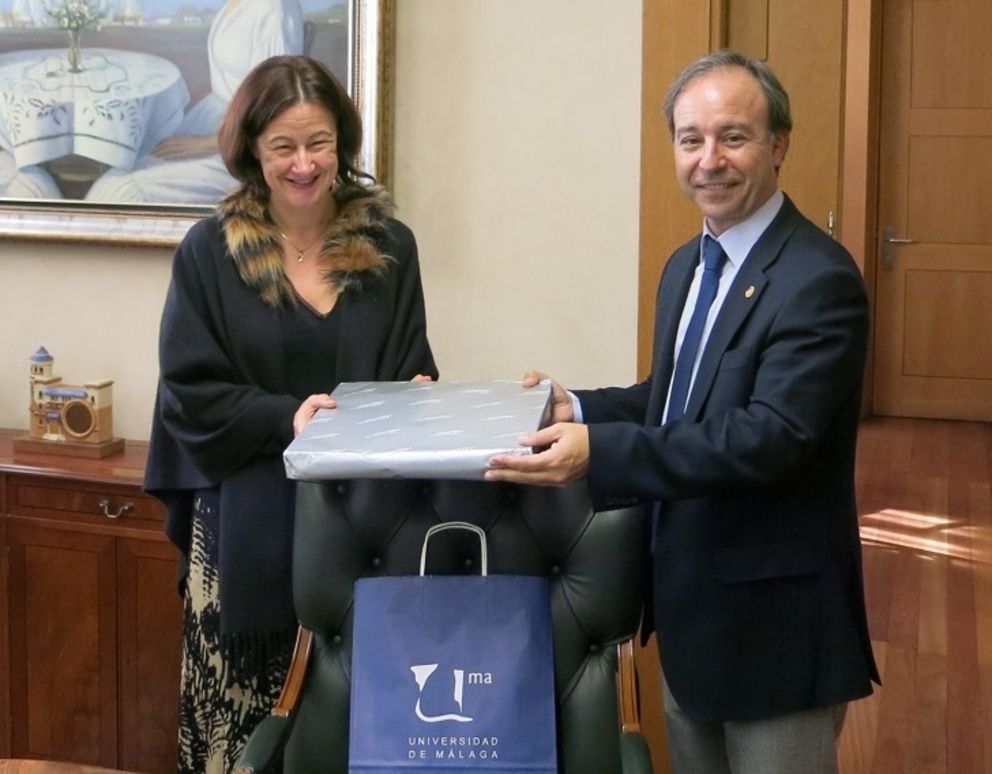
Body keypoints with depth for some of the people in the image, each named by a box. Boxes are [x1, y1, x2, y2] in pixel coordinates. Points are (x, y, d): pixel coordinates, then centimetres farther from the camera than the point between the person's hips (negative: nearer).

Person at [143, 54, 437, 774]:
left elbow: (413, 374, 8)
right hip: (249, 518, -1)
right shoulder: (209, 252, -2)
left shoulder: (389, 245, 3)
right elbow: (188, 393, -4)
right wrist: (286, 416, -18)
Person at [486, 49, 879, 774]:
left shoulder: (819, 278, -20)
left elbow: (772, 436, -29)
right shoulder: (686, 266, 9)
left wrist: (599, 452, -35)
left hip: (773, 614, -9)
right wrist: (576, 408, 1)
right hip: (687, 603, 9)